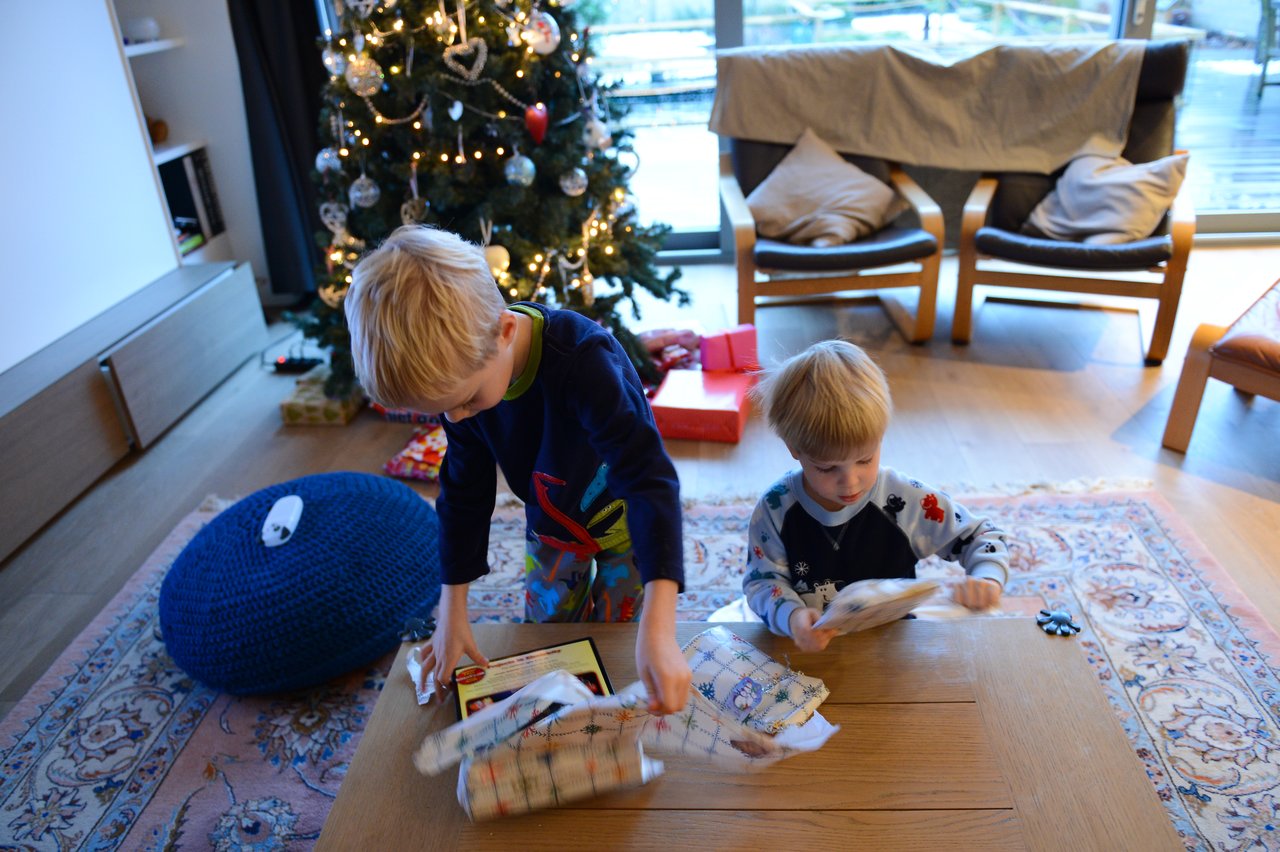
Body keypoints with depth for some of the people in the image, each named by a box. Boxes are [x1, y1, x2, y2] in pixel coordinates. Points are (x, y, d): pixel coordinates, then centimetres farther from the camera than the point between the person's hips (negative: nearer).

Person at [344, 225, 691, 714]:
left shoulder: (585, 360, -41)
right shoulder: (460, 374, -21)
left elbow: (650, 481, -47)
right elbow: (465, 492, -8)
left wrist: (658, 630, -56)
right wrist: (452, 610, -5)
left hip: (627, 521, -5)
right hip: (552, 523, 5)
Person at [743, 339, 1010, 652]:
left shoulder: (908, 501, -11)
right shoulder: (775, 509, -12)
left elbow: (981, 536, 1)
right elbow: (762, 580, -5)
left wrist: (987, 579, -20)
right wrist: (790, 615, -26)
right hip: (806, 649, 1)